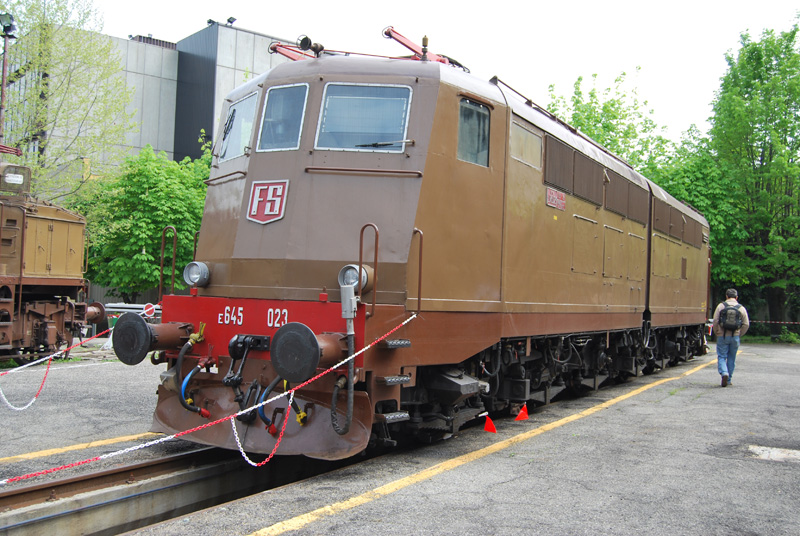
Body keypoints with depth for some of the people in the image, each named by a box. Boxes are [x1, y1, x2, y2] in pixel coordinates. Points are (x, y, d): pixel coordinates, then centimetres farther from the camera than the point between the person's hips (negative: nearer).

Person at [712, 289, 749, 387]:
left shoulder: (721, 306, -1)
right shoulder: (741, 308, 5)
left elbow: (715, 321, -6)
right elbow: (746, 324, 2)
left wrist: (717, 333, 7)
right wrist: (739, 334, 11)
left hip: (722, 336, -2)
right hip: (735, 337, 2)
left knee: (721, 357, 4)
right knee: (731, 358, 12)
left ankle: (724, 373, -21)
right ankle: (729, 379, 17)